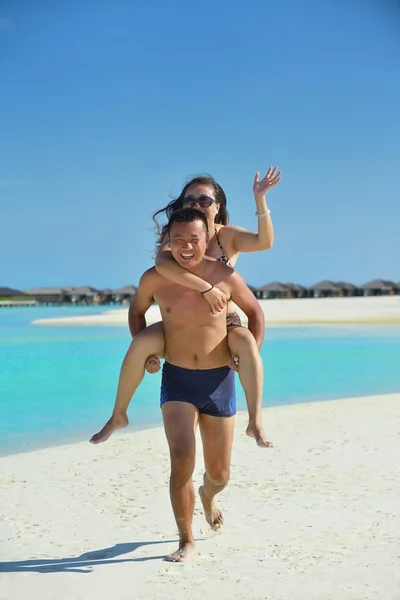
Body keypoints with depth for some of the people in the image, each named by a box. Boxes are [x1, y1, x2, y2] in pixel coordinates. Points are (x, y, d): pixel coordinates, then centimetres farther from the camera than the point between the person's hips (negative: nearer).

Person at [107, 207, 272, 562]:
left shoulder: (225, 276, -9)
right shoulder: (155, 279, -7)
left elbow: (255, 311, 7)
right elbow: (137, 309, 14)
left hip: (219, 381, 1)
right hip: (176, 380, -1)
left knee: (219, 473, 11)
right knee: (182, 459, -19)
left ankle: (208, 496, 50)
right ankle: (186, 540, 0)